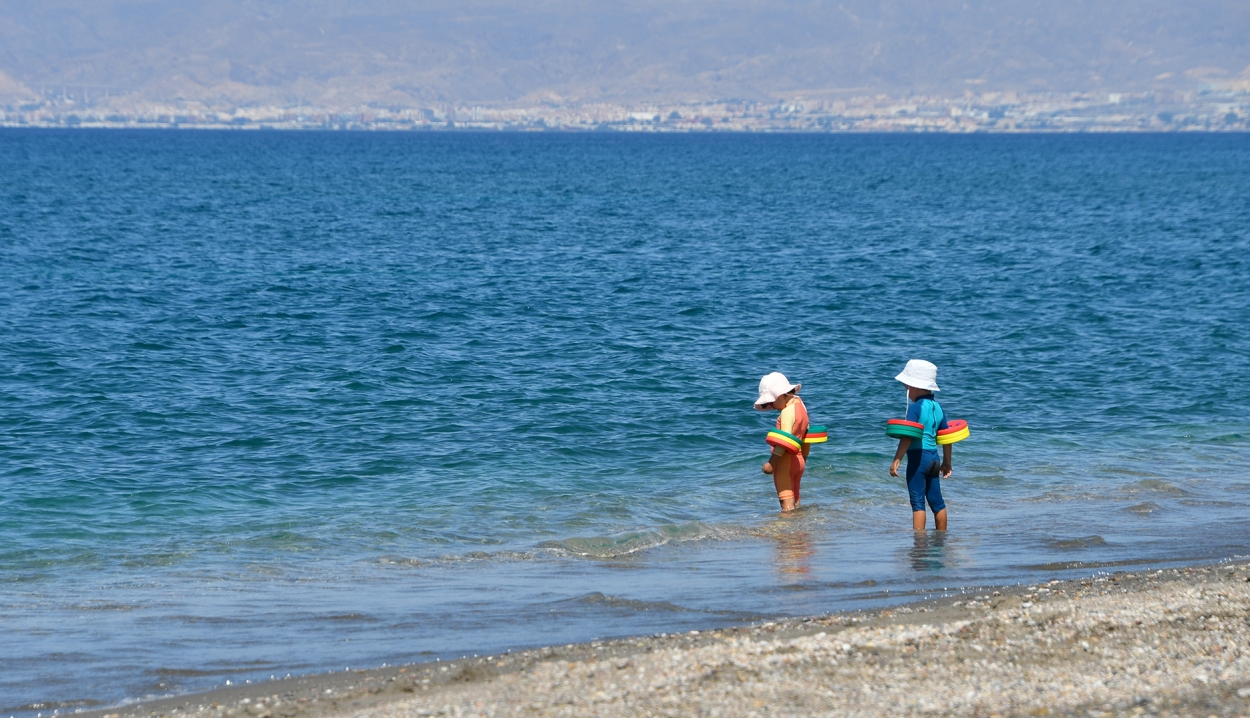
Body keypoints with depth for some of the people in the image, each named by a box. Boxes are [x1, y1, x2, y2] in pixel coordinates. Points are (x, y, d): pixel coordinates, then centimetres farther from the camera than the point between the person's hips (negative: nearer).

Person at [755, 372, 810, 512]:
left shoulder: (788, 411, -16)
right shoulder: (800, 405, 13)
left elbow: (785, 440, -24)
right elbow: (806, 436, 19)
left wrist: (771, 463, -25)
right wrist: (804, 457, 27)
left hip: (786, 460, -10)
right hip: (799, 460, 10)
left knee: (787, 500, -11)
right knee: (794, 499, 15)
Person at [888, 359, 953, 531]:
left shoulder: (915, 407, -12)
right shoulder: (937, 407, 11)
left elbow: (908, 436, -20)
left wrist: (896, 460, -21)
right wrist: (947, 462, 24)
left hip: (918, 456, -8)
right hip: (933, 457, 8)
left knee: (917, 502, -7)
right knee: (936, 501, 16)